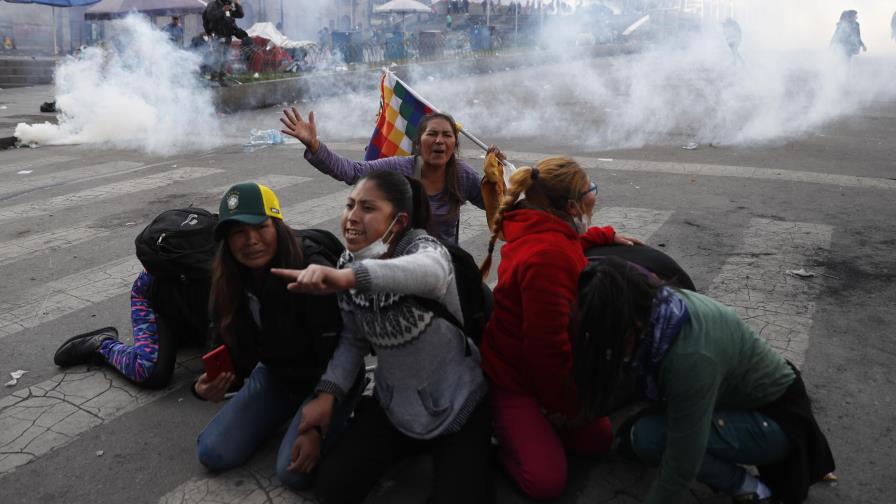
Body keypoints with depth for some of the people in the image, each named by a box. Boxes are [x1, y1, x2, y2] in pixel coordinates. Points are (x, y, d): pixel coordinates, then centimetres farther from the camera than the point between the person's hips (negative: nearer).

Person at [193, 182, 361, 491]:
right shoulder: (228, 285, -11)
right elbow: (228, 355, -6)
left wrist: (317, 427, -27)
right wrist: (208, 385, -29)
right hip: (276, 377, 6)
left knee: (294, 472, -20)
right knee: (212, 454, -1)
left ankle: (339, 420, 10)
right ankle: (287, 414, 21)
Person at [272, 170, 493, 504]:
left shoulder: (423, 247, -23)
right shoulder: (348, 264, -6)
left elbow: (430, 270, -50)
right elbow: (354, 339, 3)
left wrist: (348, 276, -66)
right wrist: (328, 393, -12)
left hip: (458, 406, -5)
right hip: (393, 405, 5)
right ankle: (412, 446, 20)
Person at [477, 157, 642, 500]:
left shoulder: (543, 231, 0)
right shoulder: (547, 256, -33)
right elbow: (546, 345, -29)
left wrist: (608, 236, 24)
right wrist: (567, 406, -14)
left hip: (539, 366, 10)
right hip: (515, 378, -10)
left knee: (599, 439, 10)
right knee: (548, 482, -14)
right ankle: (499, 427, 8)